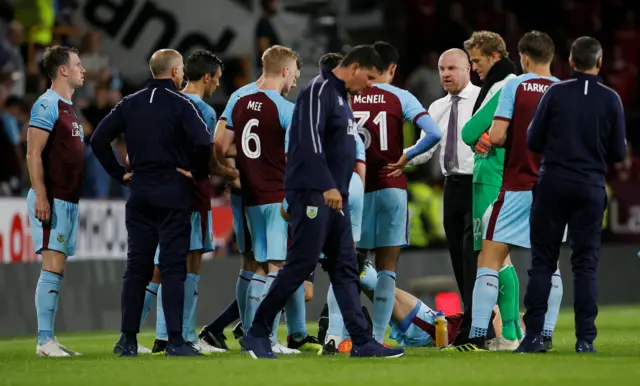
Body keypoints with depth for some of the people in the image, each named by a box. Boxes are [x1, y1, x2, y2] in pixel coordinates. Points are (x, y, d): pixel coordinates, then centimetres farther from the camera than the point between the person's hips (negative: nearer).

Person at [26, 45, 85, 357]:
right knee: (53, 267, -12)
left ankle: (49, 340, 9)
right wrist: (41, 196, -23)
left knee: (57, 270, 8)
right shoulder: (47, 105, -10)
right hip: (52, 200, -9)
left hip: (68, 200, 9)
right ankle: (45, 341, -14)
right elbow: (33, 154, -16)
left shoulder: (68, 108, 19)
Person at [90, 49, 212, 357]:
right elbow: (202, 143, -20)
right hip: (173, 194, -4)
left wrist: (119, 173, 11)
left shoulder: (130, 104, 8)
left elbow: (98, 140, 6)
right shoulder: (181, 105, -7)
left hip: (140, 193, 4)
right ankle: (175, 341, -7)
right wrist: (198, 173, -4)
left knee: (136, 268, 7)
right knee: (172, 267, -3)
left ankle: (129, 341, 6)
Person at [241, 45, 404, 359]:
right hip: (312, 194, -10)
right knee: (300, 265, -8)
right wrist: (328, 186, -27)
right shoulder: (319, 91, -11)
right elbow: (310, 142, -22)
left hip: (334, 197, 10)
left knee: (345, 269, 5)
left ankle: (362, 342, 3)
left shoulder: (341, 97, 19)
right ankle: (257, 334, 1)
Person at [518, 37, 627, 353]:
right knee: (585, 264, 4)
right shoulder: (611, 100, -2)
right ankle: (585, 339, -1)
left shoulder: (555, 93, -4)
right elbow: (618, 153, 0)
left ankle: (534, 335, 0)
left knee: (542, 261, 5)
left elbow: (533, 142, -3)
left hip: (553, 185, 0)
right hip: (590, 188, 1)